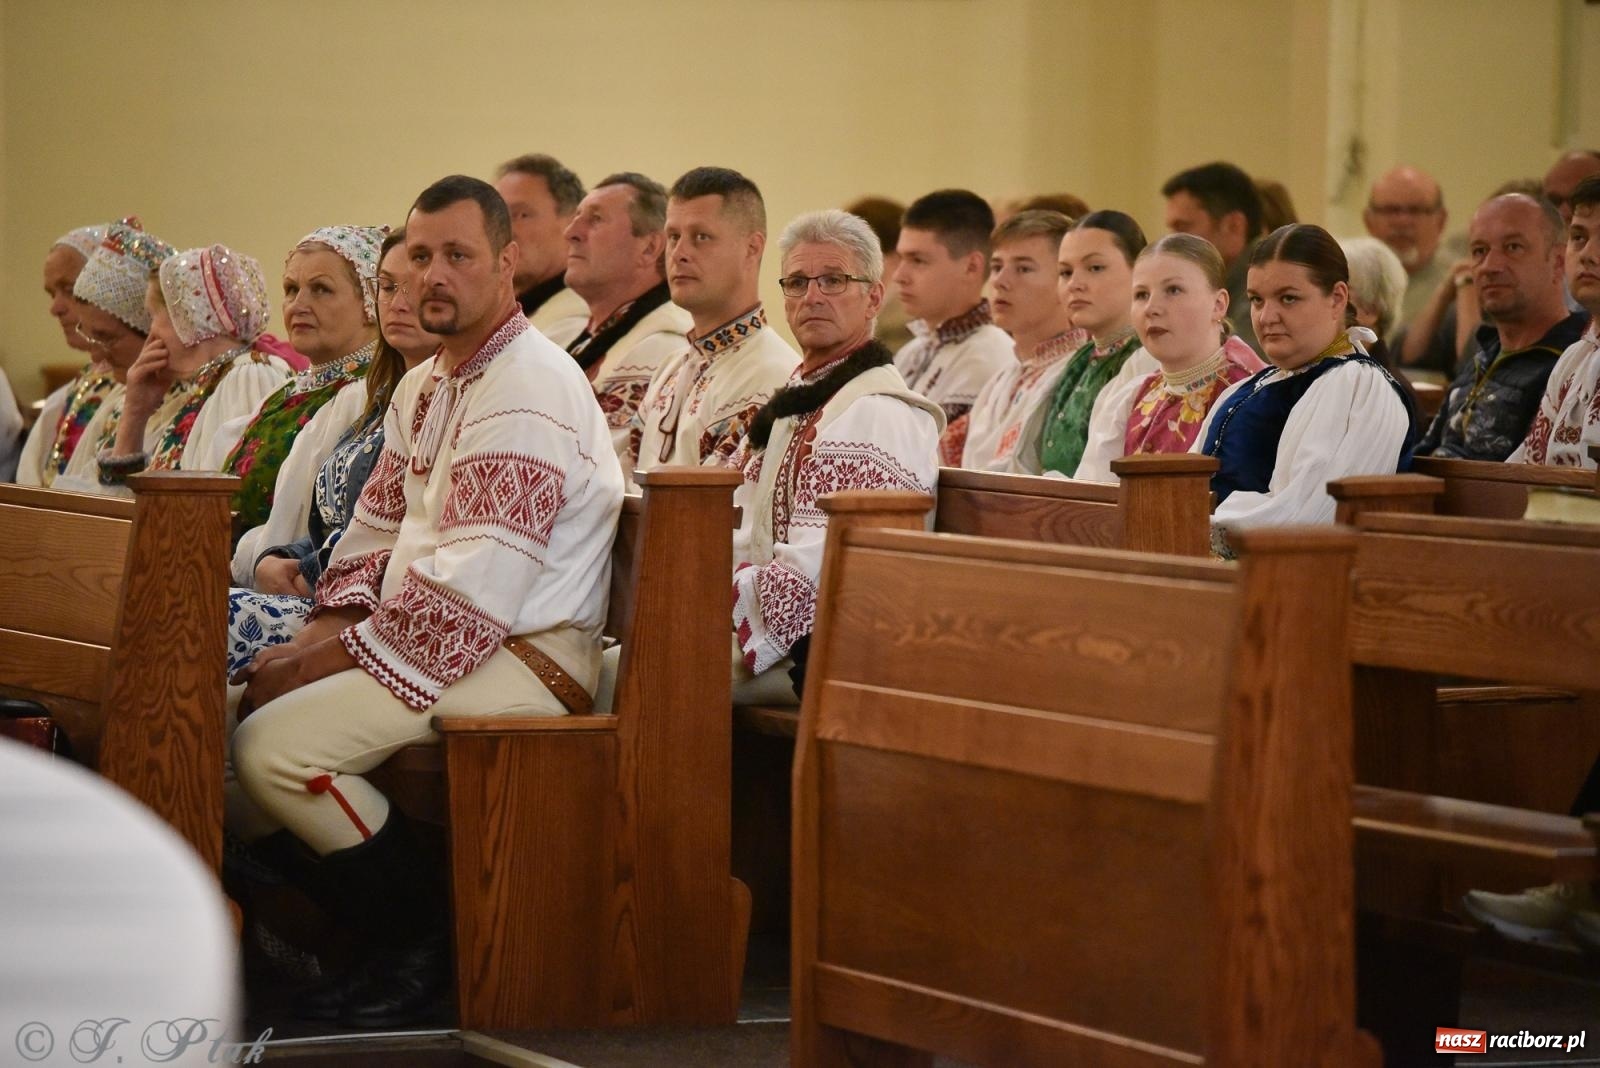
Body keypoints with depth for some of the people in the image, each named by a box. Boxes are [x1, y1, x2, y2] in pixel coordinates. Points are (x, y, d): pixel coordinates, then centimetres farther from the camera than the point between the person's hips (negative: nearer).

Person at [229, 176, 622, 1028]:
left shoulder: (528, 388, -16)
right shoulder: (424, 388, 16)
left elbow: (478, 580, -23)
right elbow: (377, 523, 19)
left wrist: (338, 652, -19)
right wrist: (334, 619, -2)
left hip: (523, 653, -10)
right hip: (420, 639, 10)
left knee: (274, 745, -25)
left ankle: (433, 941, -5)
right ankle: (388, 940, 4)